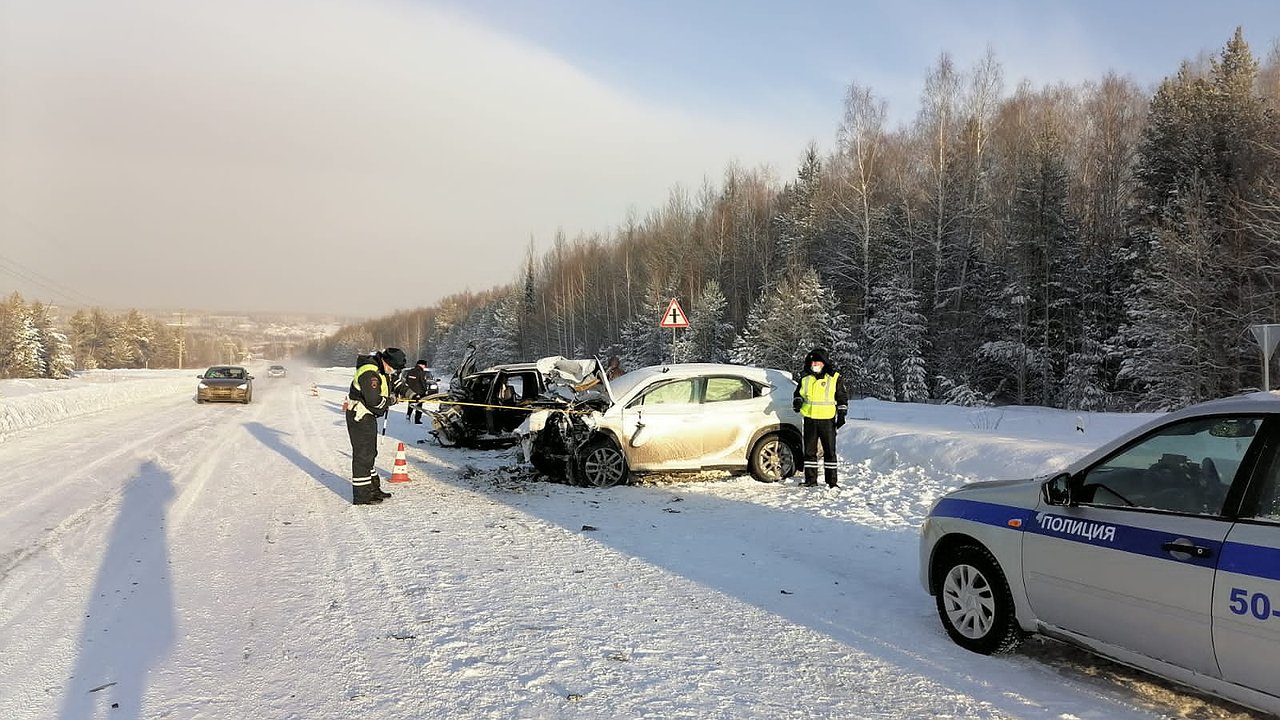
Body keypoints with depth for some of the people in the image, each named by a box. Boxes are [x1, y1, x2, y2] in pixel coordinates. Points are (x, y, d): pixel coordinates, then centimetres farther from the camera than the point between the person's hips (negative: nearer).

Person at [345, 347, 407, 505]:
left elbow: (391, 390, 19)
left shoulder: (382, 370, 8)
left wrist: (392, 396, -2)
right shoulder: (369, 373, -25)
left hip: (369, 416, 11)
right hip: (359, 417, -11)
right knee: (363, 454, -8)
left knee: (370, 453, 18)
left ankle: (372, 489, 30)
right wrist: (388, 401, -12)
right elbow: (374, 400, -29)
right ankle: (361, 496, -3)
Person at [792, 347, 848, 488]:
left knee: (830, 451, 0)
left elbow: (842, 398, 7)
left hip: (827, 419, -3)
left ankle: (832, 481, 6)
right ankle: (810, 480, 14)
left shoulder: (834, 377, 1)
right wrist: (797, 402, -3)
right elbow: (798, 393, 19)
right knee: (809, 450, 6)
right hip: (809, 419, 3)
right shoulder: (805, 377, 8)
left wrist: (841, 415, 1)